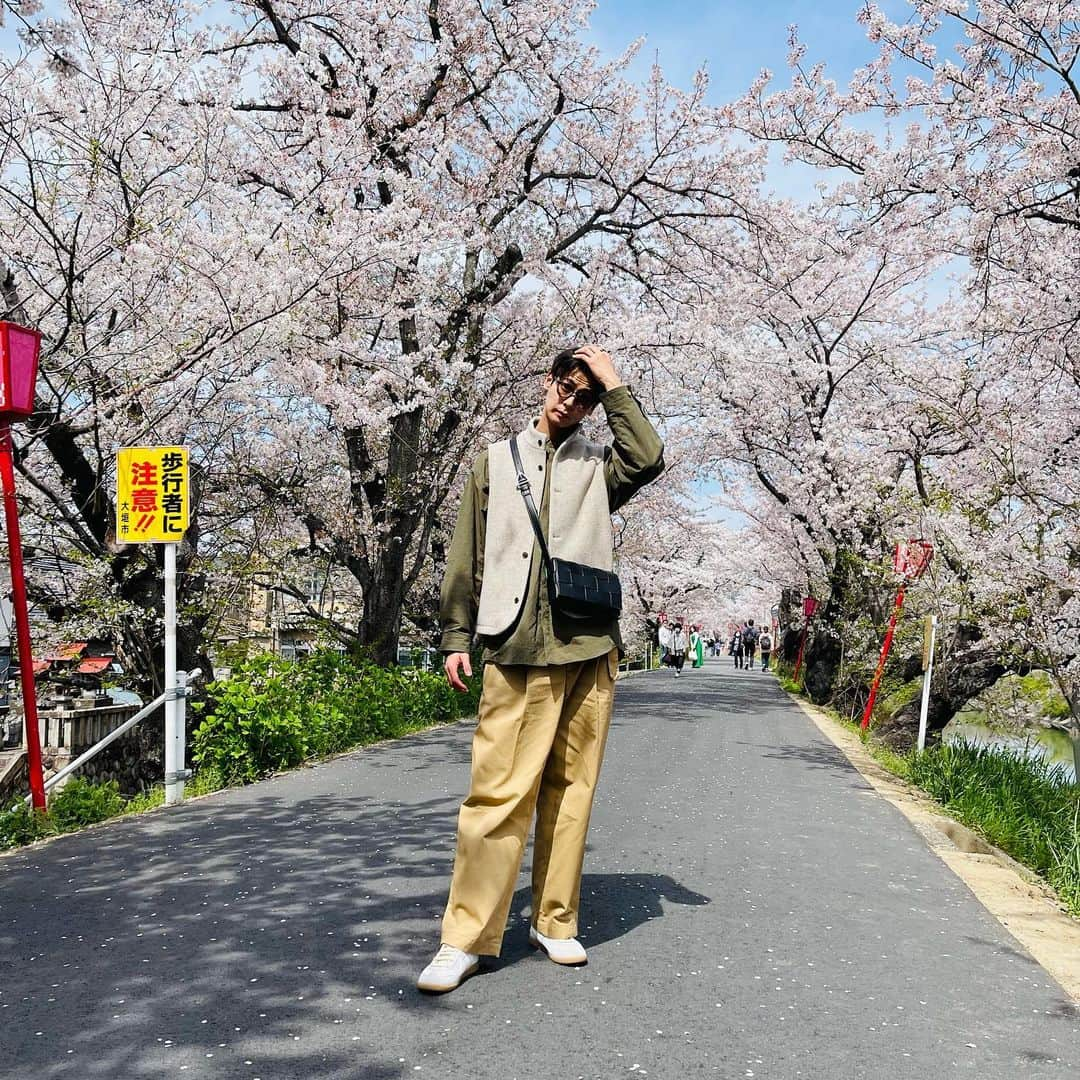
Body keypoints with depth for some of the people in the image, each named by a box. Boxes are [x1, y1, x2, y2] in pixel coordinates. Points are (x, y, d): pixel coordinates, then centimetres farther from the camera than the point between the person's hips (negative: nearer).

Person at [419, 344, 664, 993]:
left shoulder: (598, 466, 14)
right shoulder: (495, 461, 15)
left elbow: (649, 459, -9)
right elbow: (468, 555, 12)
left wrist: (614, 386, 0)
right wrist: (457, 635, 6)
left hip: (589, 646, 2)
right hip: (516, 647, -1)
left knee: (571, 788, 6)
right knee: (499, 789, -7)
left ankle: (556, 922, 18)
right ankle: (467, 938, -1)